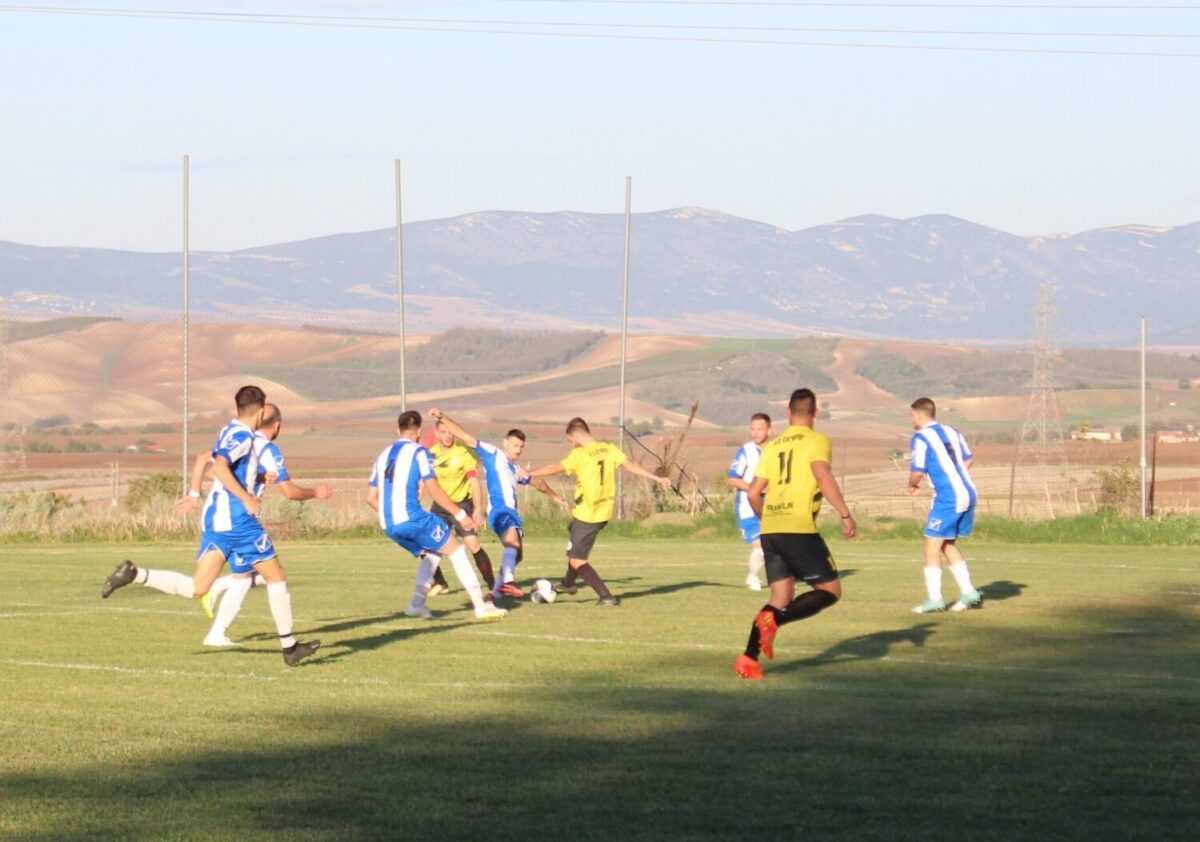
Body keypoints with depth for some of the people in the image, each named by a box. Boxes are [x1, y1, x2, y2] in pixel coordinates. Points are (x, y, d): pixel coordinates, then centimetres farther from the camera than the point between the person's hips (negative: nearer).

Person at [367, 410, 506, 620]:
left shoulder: (384, 456, 17)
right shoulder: (419, 453, -2)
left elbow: (371, 498, 18)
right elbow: (433, 490, -9)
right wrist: (460, 514, -3)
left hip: (389, 525, 7)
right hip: (412, 518, -7)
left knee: (431, 554, 25)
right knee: (456, 551, 4)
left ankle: (417, 603, 7)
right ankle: (481, 607, -1)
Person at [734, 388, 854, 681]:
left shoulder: (772, 446, 18)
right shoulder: (817, 440, 1)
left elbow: (753, 493, 18)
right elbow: (823, 475, -17)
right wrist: (845, 514, -17)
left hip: (770, 529, 6)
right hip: (800, 529, -6)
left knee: (782, 597, 12)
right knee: (830, 590, 3)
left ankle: (749, 657, -3)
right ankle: (774, 619, -17)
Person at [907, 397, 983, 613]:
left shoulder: (921, 438, -9)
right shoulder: (952, 432, 14)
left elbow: (918, 472, -13)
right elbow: (968, 460, 20)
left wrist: (912, 486, 8)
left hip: (948, 498, -8)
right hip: (969, 493, 8)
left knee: (932, 545, 0)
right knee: (948, 544, 18)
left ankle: (934, 598, -3)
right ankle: (968, 593, 15)